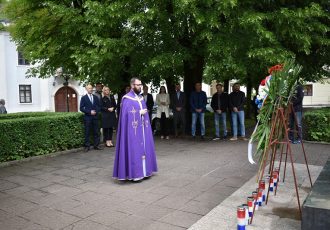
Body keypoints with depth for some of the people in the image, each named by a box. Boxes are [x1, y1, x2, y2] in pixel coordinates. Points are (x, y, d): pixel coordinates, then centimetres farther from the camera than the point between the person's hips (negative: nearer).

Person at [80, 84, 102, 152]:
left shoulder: (95, 97, 12)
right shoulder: (83, 98, 2)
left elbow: (99, 106, 12)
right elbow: (81, 108, -4)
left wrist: (96, 111, -7)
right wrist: (89, 112, -13)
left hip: (95, 117, 3)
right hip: (87, 117, -3)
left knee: (96, 132, 4)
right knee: (87, 133, 0)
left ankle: (96, 145, 12)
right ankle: (87, 146, 6)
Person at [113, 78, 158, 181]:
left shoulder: (141, 98, 15)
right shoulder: (127, 99, -10)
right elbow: (126, 114, -19)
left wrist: (144, 112, -1)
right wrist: (139, 113, -13)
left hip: (142, 129, 8)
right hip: (132, 129, -8)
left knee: (143, 149, 11)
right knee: (133, 150, -5)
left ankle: (143, 170, 21)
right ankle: (133, 173, 2)